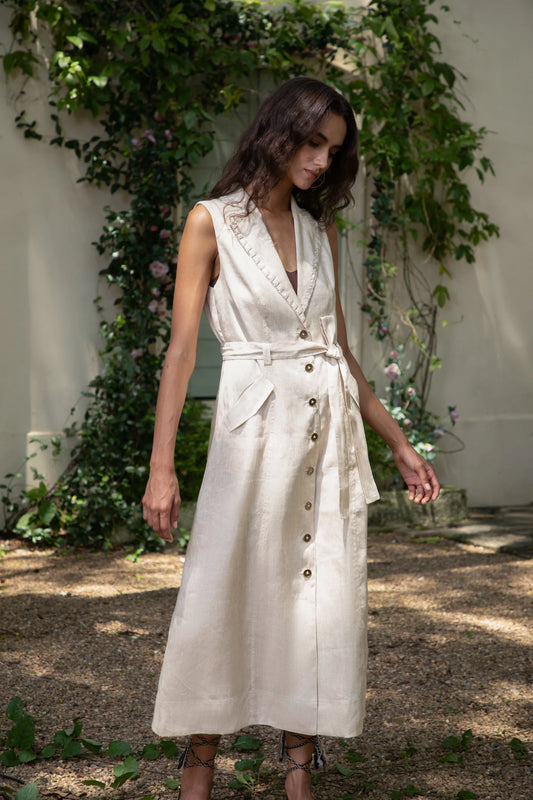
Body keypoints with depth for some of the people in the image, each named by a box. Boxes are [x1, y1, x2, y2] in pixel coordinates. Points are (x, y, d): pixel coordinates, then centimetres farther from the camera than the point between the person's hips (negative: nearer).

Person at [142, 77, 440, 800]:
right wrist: (161, 464, -13)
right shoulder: (213, 221, 0)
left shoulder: (320, 230, 14)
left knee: (325, 600, 3)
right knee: (225, 592, -6)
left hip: (333, 426, 5)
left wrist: (397, 442, 16)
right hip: (257, 422, -5)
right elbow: (183, 346, -5)